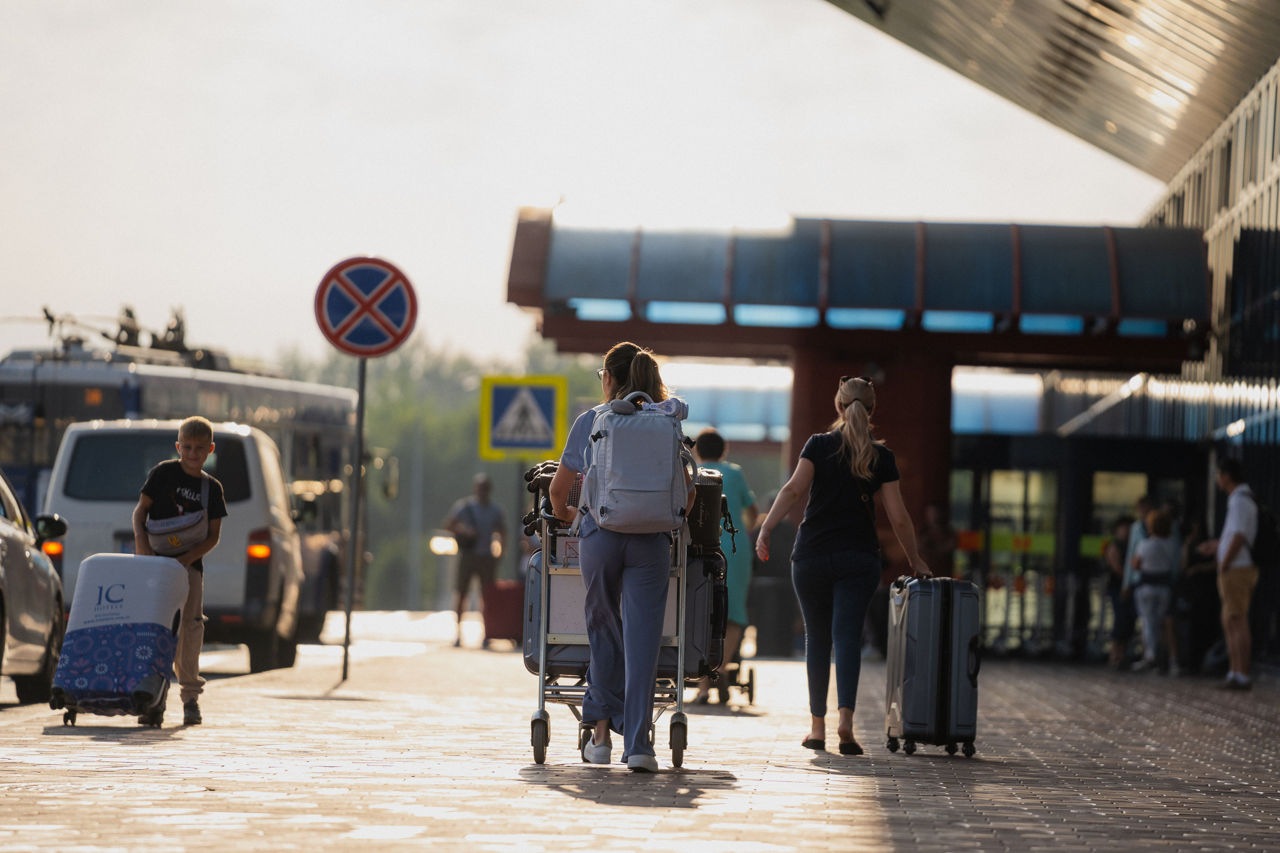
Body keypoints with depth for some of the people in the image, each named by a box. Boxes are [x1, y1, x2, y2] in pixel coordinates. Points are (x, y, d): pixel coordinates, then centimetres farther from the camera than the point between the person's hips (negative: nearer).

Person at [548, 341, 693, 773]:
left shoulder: (589, 422, 5)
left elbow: (558, 488, 13)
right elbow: (686, 491, 5)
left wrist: (563, 511, 34)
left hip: (599, 537, 0)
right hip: (651, 542, 0)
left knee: (603, 630, 15)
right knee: (642, 639, -2)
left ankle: (601, 732, 15)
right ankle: (637, 742, -8)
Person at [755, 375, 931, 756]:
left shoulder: (819, 444, 2)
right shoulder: (881, 457, 4)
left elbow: (794, 489, -13)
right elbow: (898, 517, 3)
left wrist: (765, 529, -14)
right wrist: (914, 560, 15)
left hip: (812, 554, 0)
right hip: (859, 559, 0)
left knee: (817, 637, 11)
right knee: (847, 636, -6)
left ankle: (817, 726, 14)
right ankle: (845, 718, -26)